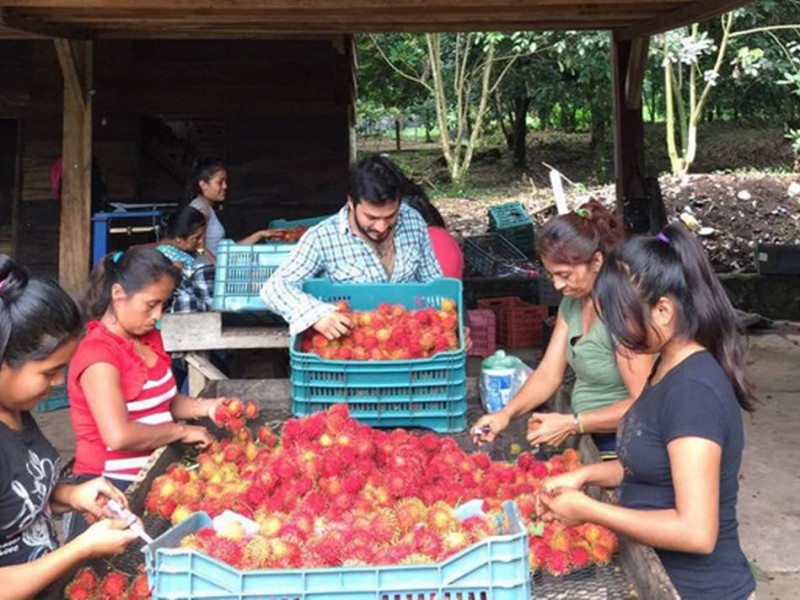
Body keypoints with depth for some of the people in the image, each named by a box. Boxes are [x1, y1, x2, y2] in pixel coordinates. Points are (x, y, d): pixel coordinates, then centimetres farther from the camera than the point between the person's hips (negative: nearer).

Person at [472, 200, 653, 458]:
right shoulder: (572, 302, 5)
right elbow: (548, 374, 4)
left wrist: (571, 424, -23)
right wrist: (506, 414, -9)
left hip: (617, 448, -7)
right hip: (587, 437, 7)